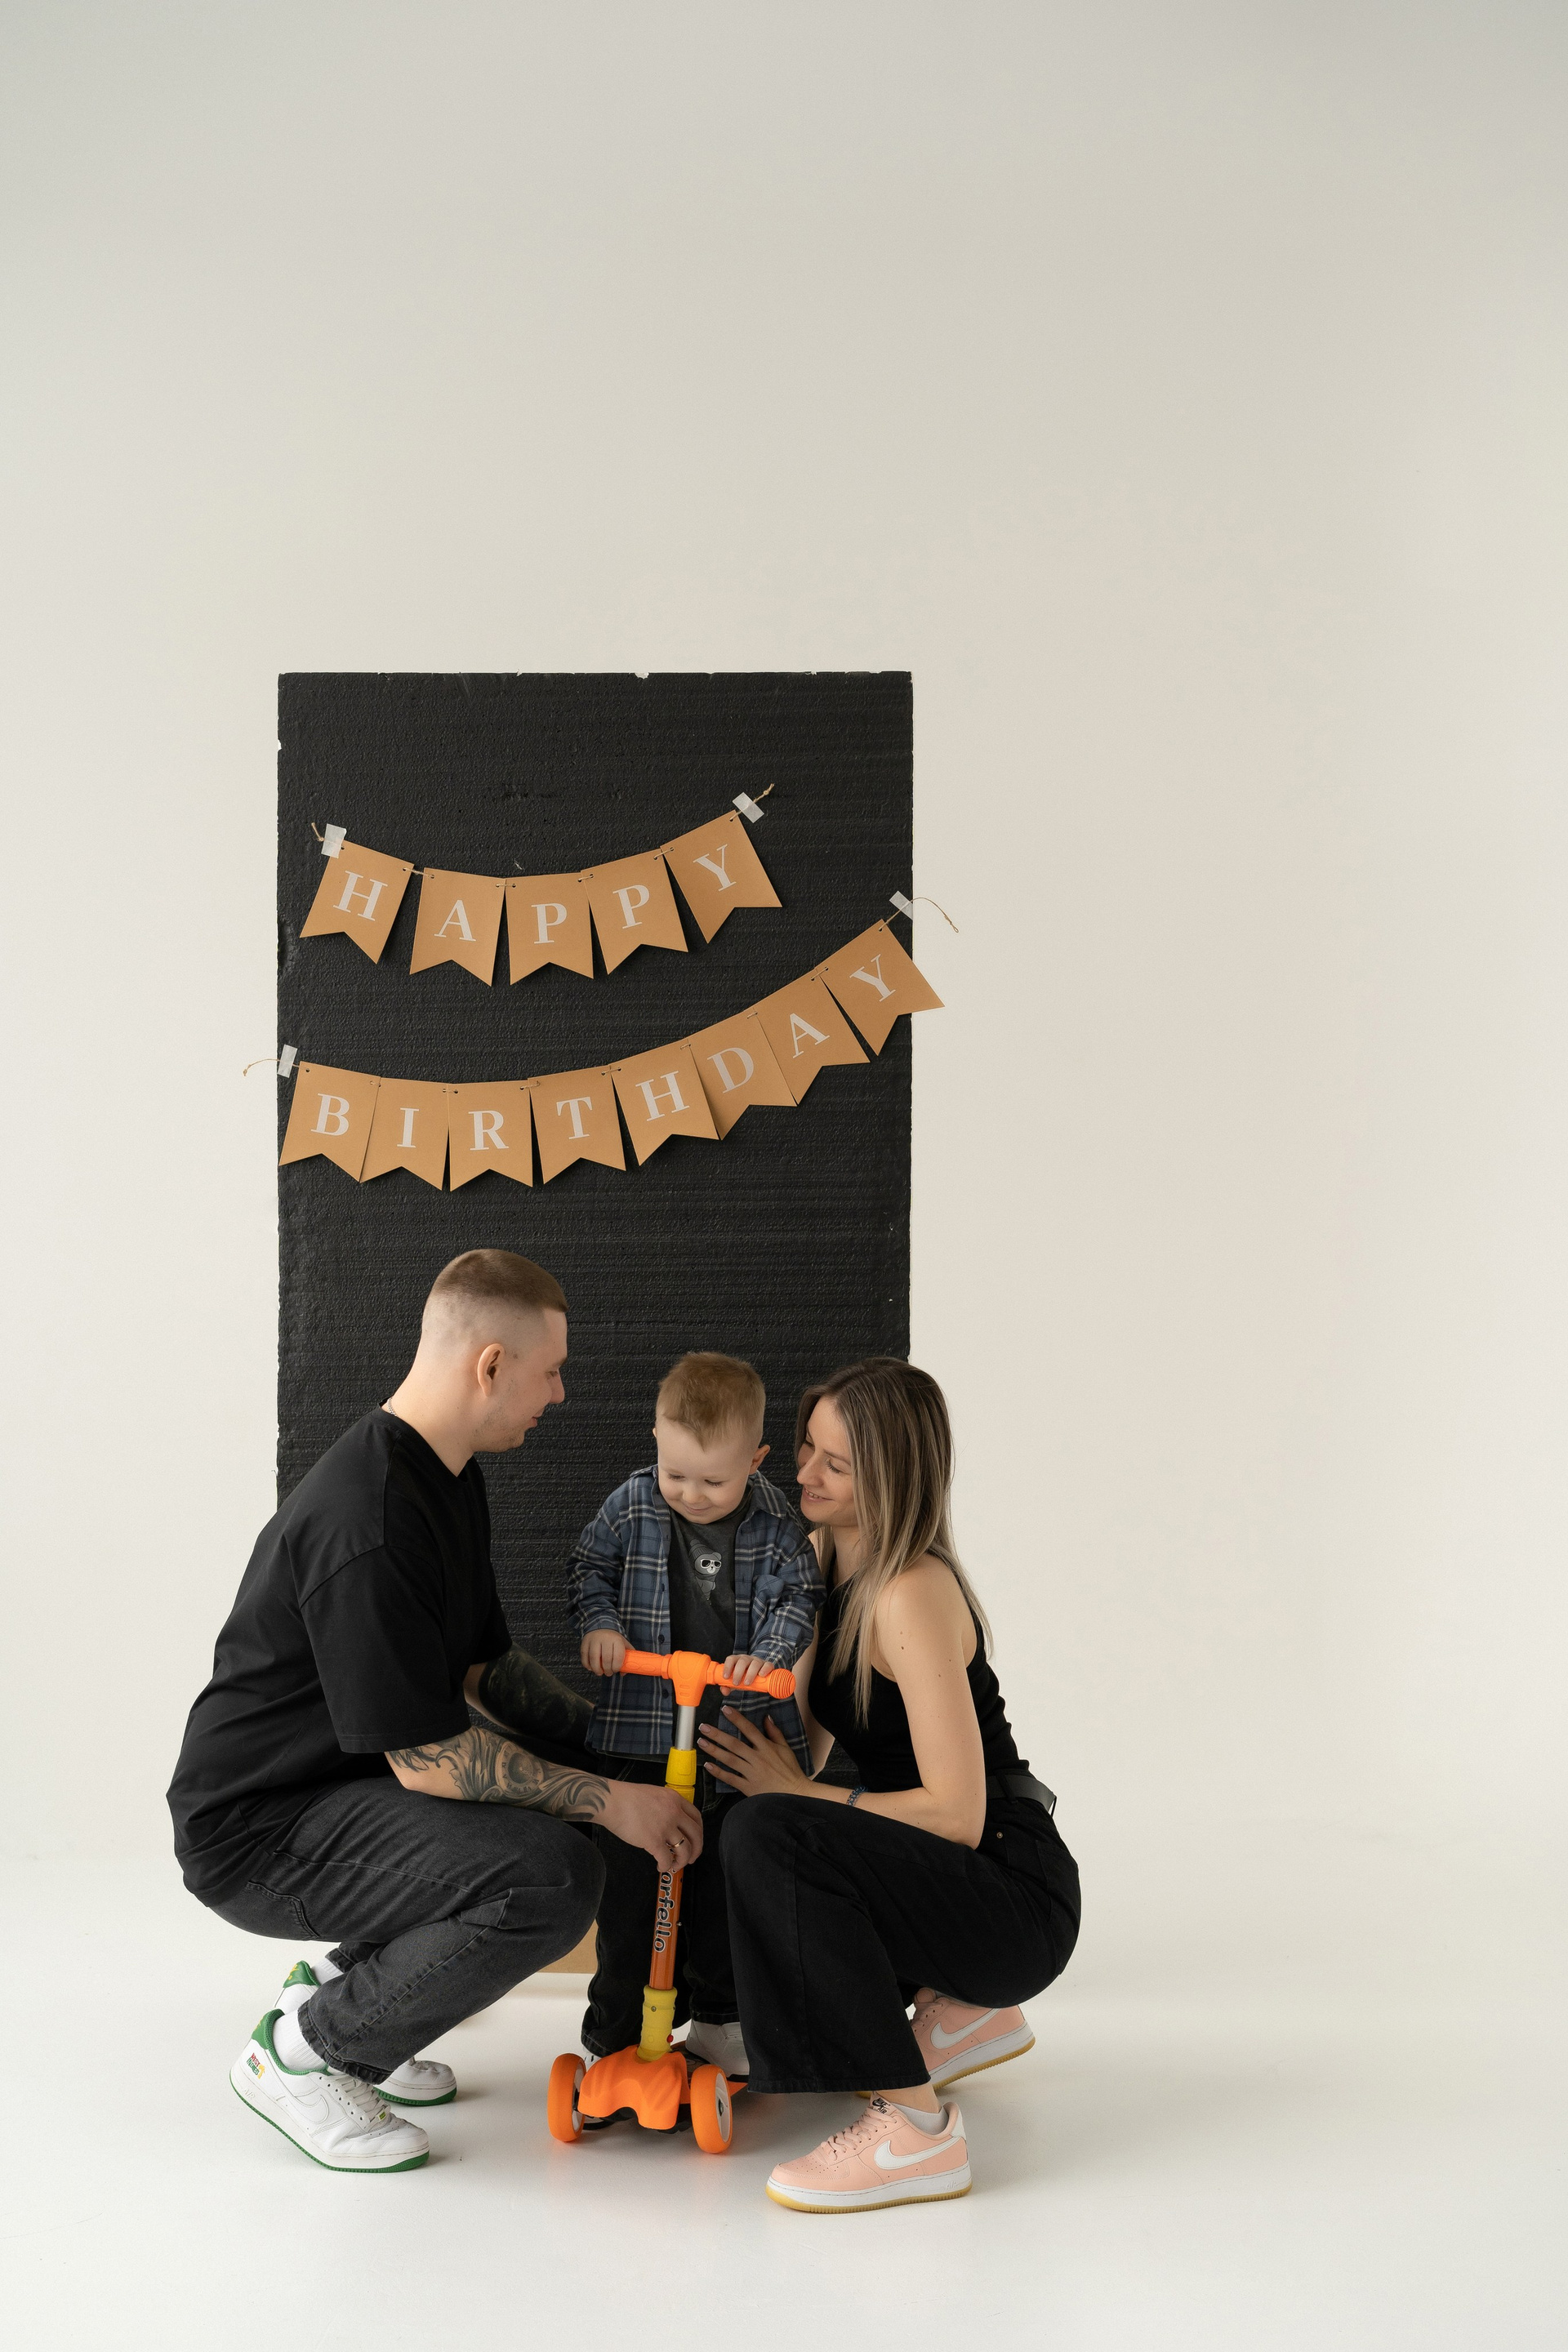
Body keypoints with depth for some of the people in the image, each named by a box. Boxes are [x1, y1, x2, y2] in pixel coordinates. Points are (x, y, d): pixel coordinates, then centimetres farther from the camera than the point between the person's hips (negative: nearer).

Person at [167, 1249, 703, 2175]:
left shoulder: (449, 1473, 6)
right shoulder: (368, 1525, -27)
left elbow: (484, 1669, 14)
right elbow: (431, 1760, -25)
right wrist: (609, 1800, -16)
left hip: (348, 1783, 10)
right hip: (258, 1830, -10)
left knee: (579, 1789, 9)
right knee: (553, 1878, -27)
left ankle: (345, 1978, 15)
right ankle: (304, 2048, -6)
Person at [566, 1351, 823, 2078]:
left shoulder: (775, 1522, -4)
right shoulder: (632, 1506, -5)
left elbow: (799, 1599, -3)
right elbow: (589, 1568, 4)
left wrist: (765, 1654, -19)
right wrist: (599, 1623, -13)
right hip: (643, 1733, -1)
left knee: (732, 1887, 13)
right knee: (631, 1888, 4)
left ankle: (718, 2020, 31)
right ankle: (616, 2033, 18)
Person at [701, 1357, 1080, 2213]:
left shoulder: (913, 1595, -21)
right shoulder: (823, 1555, 5)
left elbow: (957, 1814, -24)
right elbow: (805, 1744, 12)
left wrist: (793, 1795, -17)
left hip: (1016, 1904, -9)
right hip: (946, 1885, 9)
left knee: (770, 1837, -27)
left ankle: (918, 2128, -21)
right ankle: (960, 2010, 19)